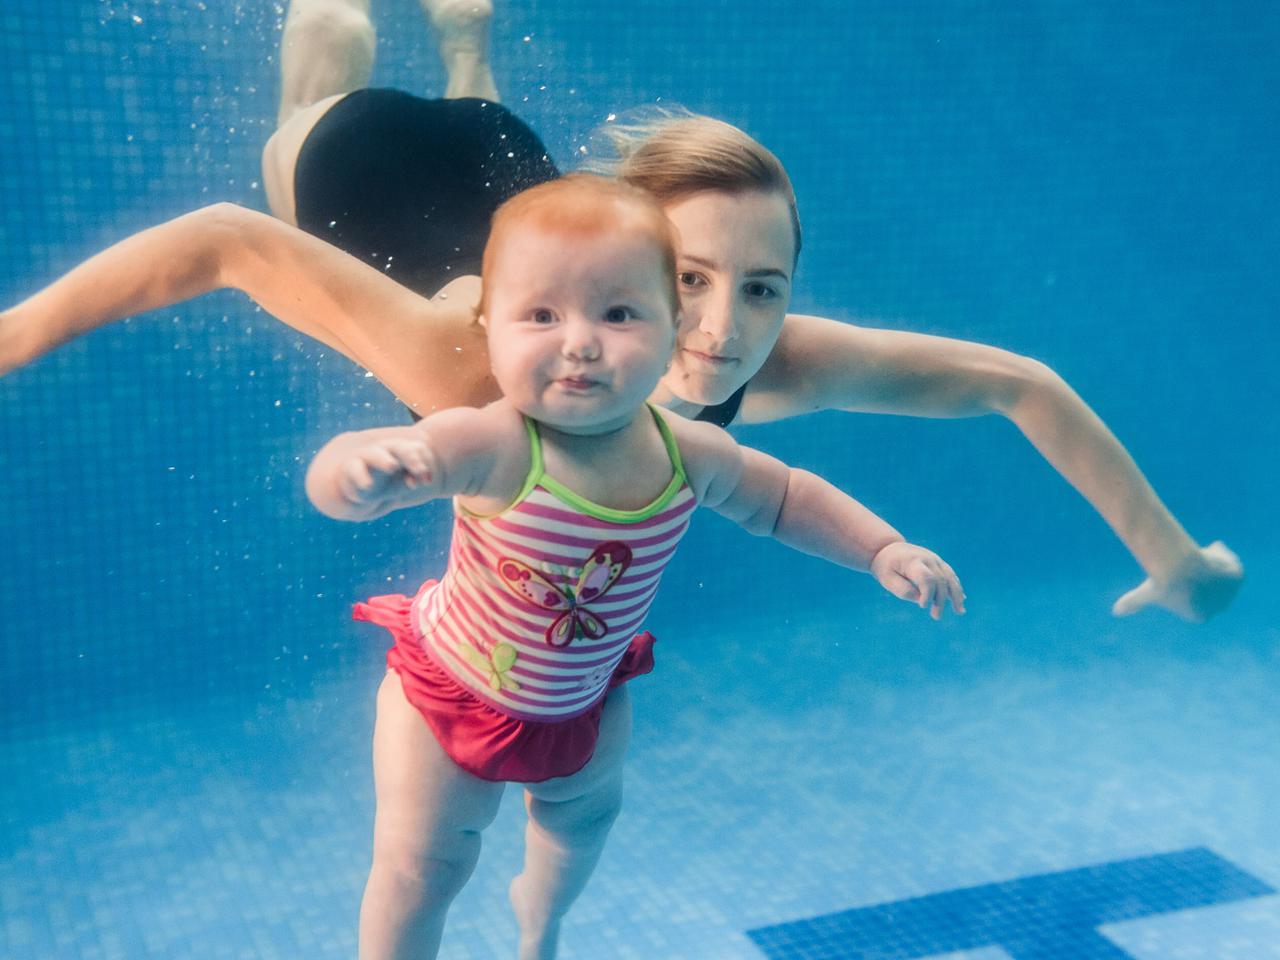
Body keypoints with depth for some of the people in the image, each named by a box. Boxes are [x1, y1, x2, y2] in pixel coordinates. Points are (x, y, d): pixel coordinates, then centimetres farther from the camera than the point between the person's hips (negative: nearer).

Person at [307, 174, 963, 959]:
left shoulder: (688, 455, -23)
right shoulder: (491, 448, -39)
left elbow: (786, 498, -1)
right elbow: (334, 479, -52)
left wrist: (885, 551, -10)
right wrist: (360, 469, -75)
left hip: (586, 700, 6)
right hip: (452, 691, -5)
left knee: (586, 812, 29)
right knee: (423, 862, 3)